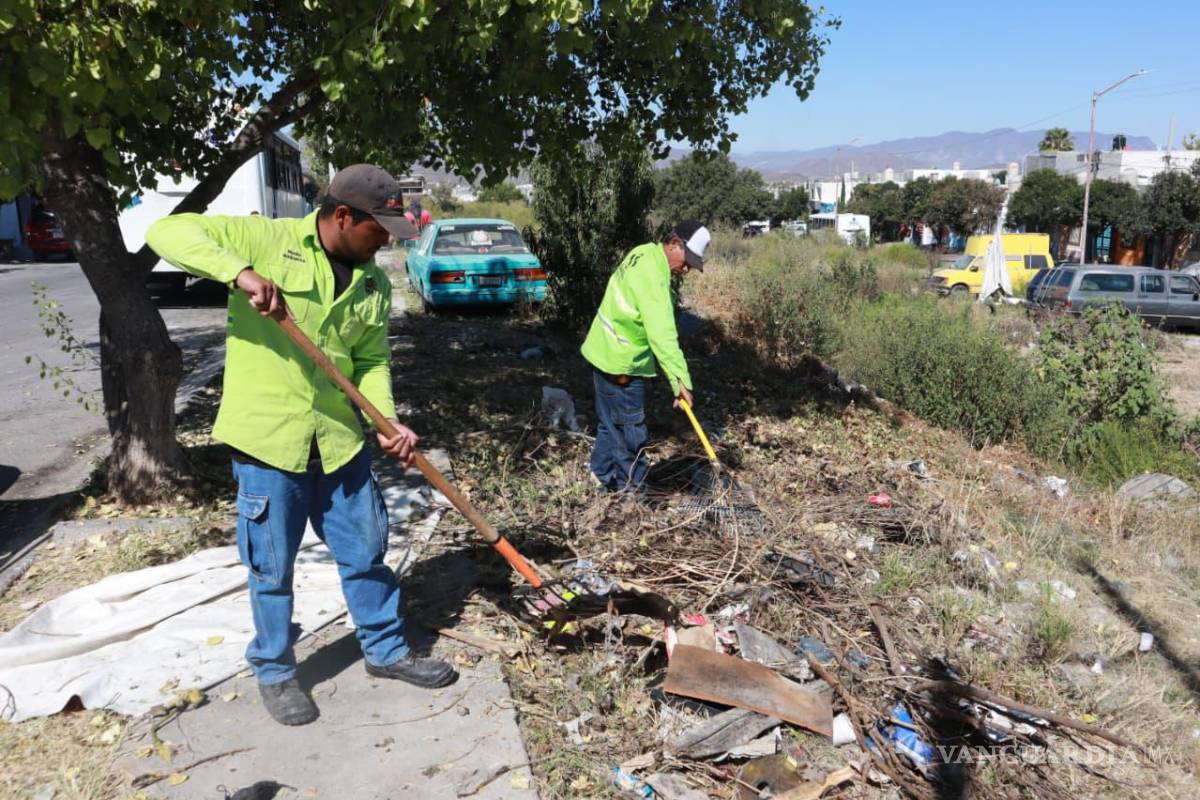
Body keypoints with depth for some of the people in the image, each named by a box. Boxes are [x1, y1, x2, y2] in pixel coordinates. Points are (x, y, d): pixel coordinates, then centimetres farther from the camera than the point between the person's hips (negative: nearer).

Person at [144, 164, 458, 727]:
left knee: (366, 550, 15)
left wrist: (387, 422, -9)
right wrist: (239, 272, -31)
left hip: (339, 439, 5)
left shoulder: (373, 282, 5)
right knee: (272, 568, 9)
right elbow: (167, 231, -15)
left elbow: (371, 362, 7)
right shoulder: (266, 239, -10)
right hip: (266, 437, -5)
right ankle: (274, 672, 31)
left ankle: (386, 650, 36)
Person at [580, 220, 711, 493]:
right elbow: (662, 334, -31)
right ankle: (632, 488, 13)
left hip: (604, 354, 10)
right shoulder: (653, 273, -23)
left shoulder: (645, 255, 8)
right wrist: (680, 381, -31)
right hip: (621, 364, -10)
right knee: (631, 430, 2)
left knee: (609, 424, 19)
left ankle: (605, 480, 31)